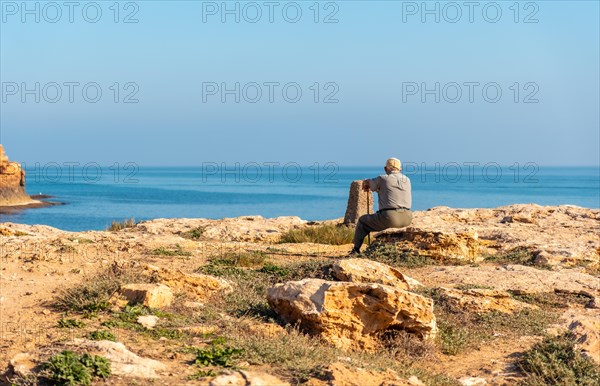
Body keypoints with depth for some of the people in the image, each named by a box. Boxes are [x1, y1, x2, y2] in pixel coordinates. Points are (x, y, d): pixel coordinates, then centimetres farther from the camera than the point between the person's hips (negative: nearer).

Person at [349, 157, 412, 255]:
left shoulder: (382, 179, 1)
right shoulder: (407, 180, 14)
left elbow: (366, 183, 21)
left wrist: (366, 186, 46)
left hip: (389, 218, -5)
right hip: (406, 219, 5)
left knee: (362, 221, 22)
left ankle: (356, 250, 31)